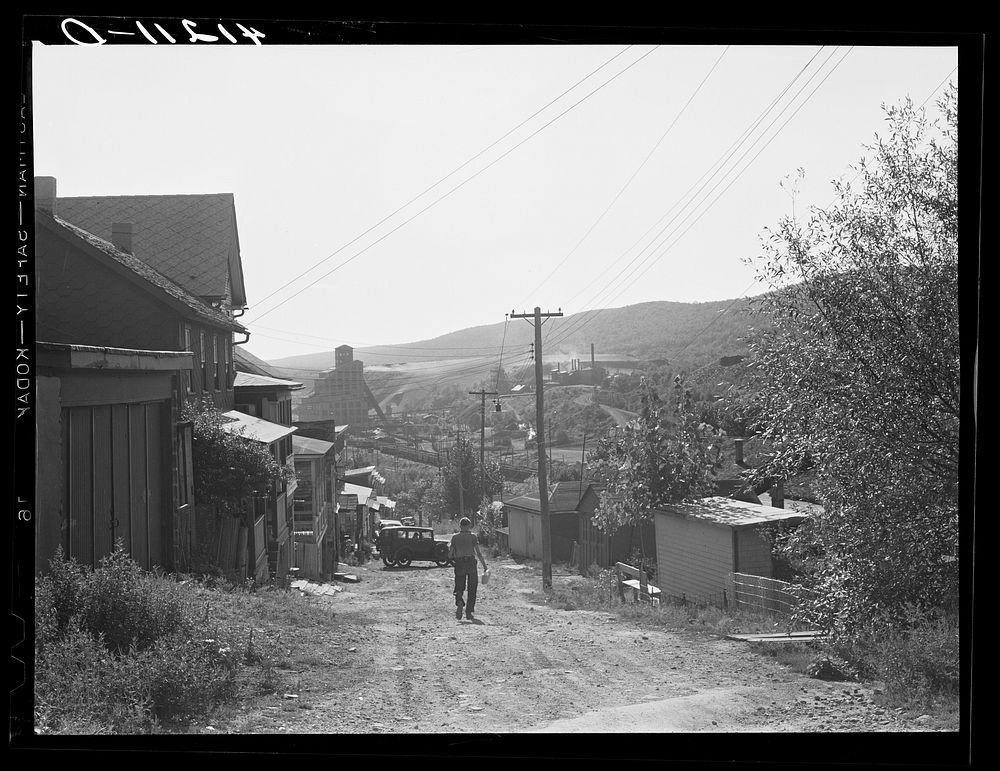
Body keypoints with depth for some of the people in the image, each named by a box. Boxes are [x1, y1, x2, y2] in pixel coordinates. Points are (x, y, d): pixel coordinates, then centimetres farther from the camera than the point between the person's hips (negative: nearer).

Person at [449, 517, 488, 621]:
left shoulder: (455, 537, 4)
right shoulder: (473, 536, -1)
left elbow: (450, 555, 2)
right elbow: (478, 553, -9)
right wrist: (484, 566, -6)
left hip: (459, 565, 1)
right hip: (471, 563, -1)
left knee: (459, 588, 9)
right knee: (472, 589, 9)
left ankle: (459, 602, -23)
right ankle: (469, 612, 7)